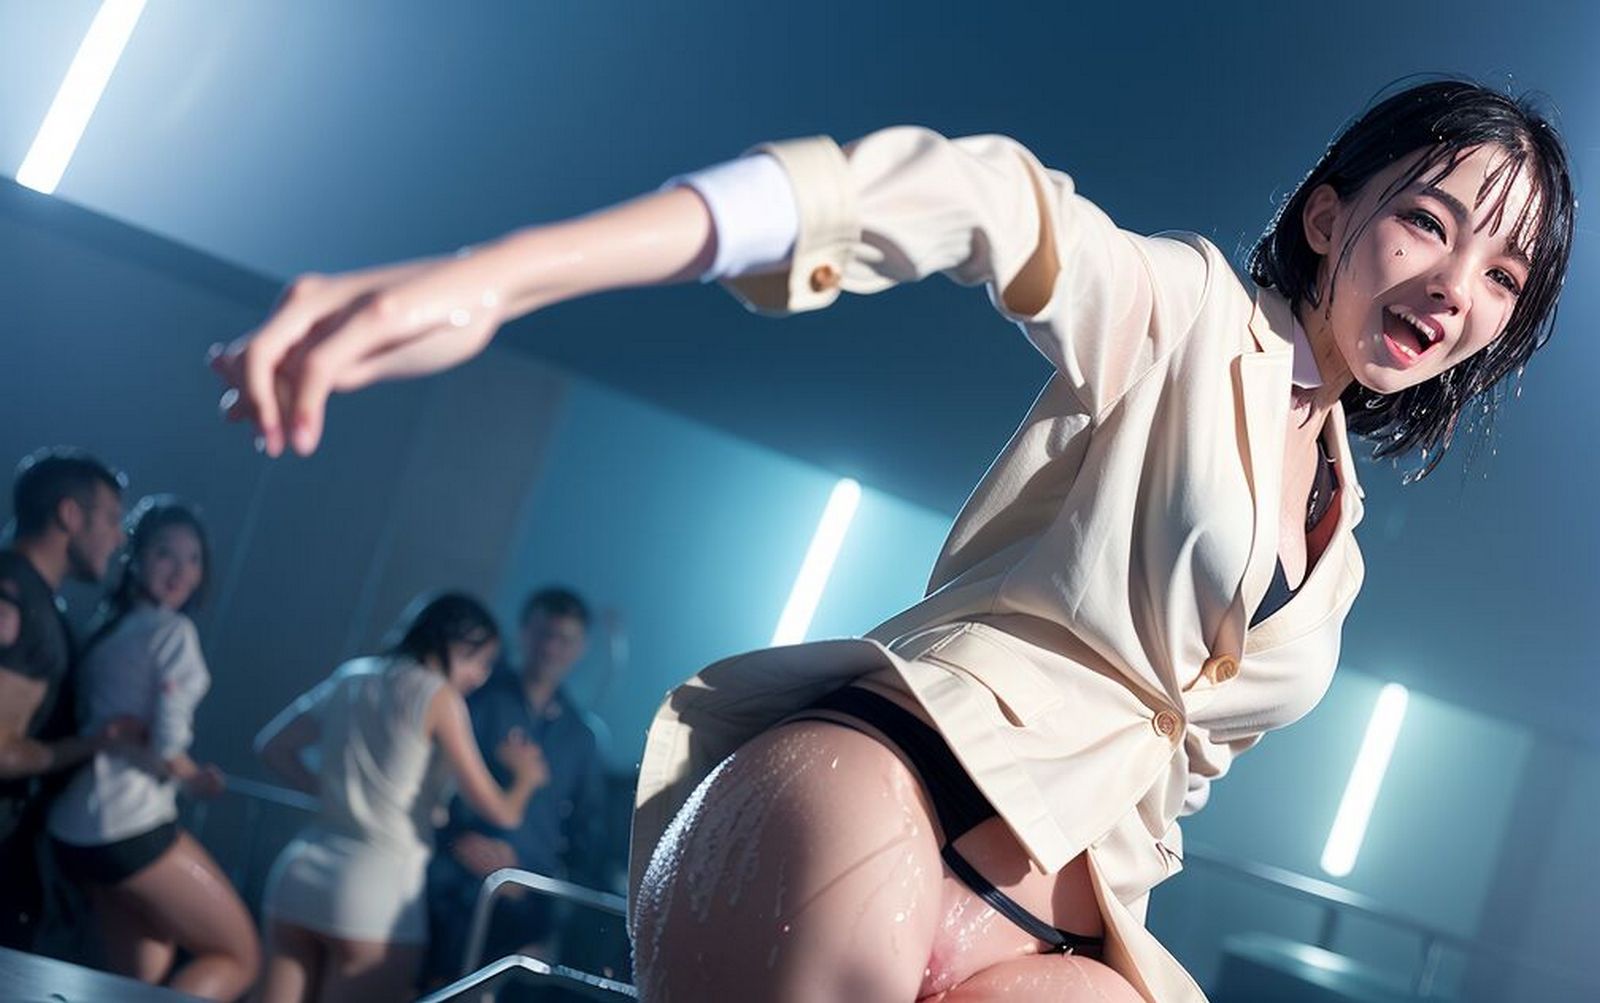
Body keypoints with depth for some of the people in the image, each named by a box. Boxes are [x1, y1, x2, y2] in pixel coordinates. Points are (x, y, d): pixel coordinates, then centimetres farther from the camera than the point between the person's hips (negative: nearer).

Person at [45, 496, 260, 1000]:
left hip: (74, 831, 8)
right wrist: (193, 777, 2)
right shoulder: (174, 632, -10)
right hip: (131, 828, -8)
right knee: (239, 957, 4)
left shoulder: (105, 629, 15)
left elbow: (90, 727, 12)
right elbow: (167, 746, -17)